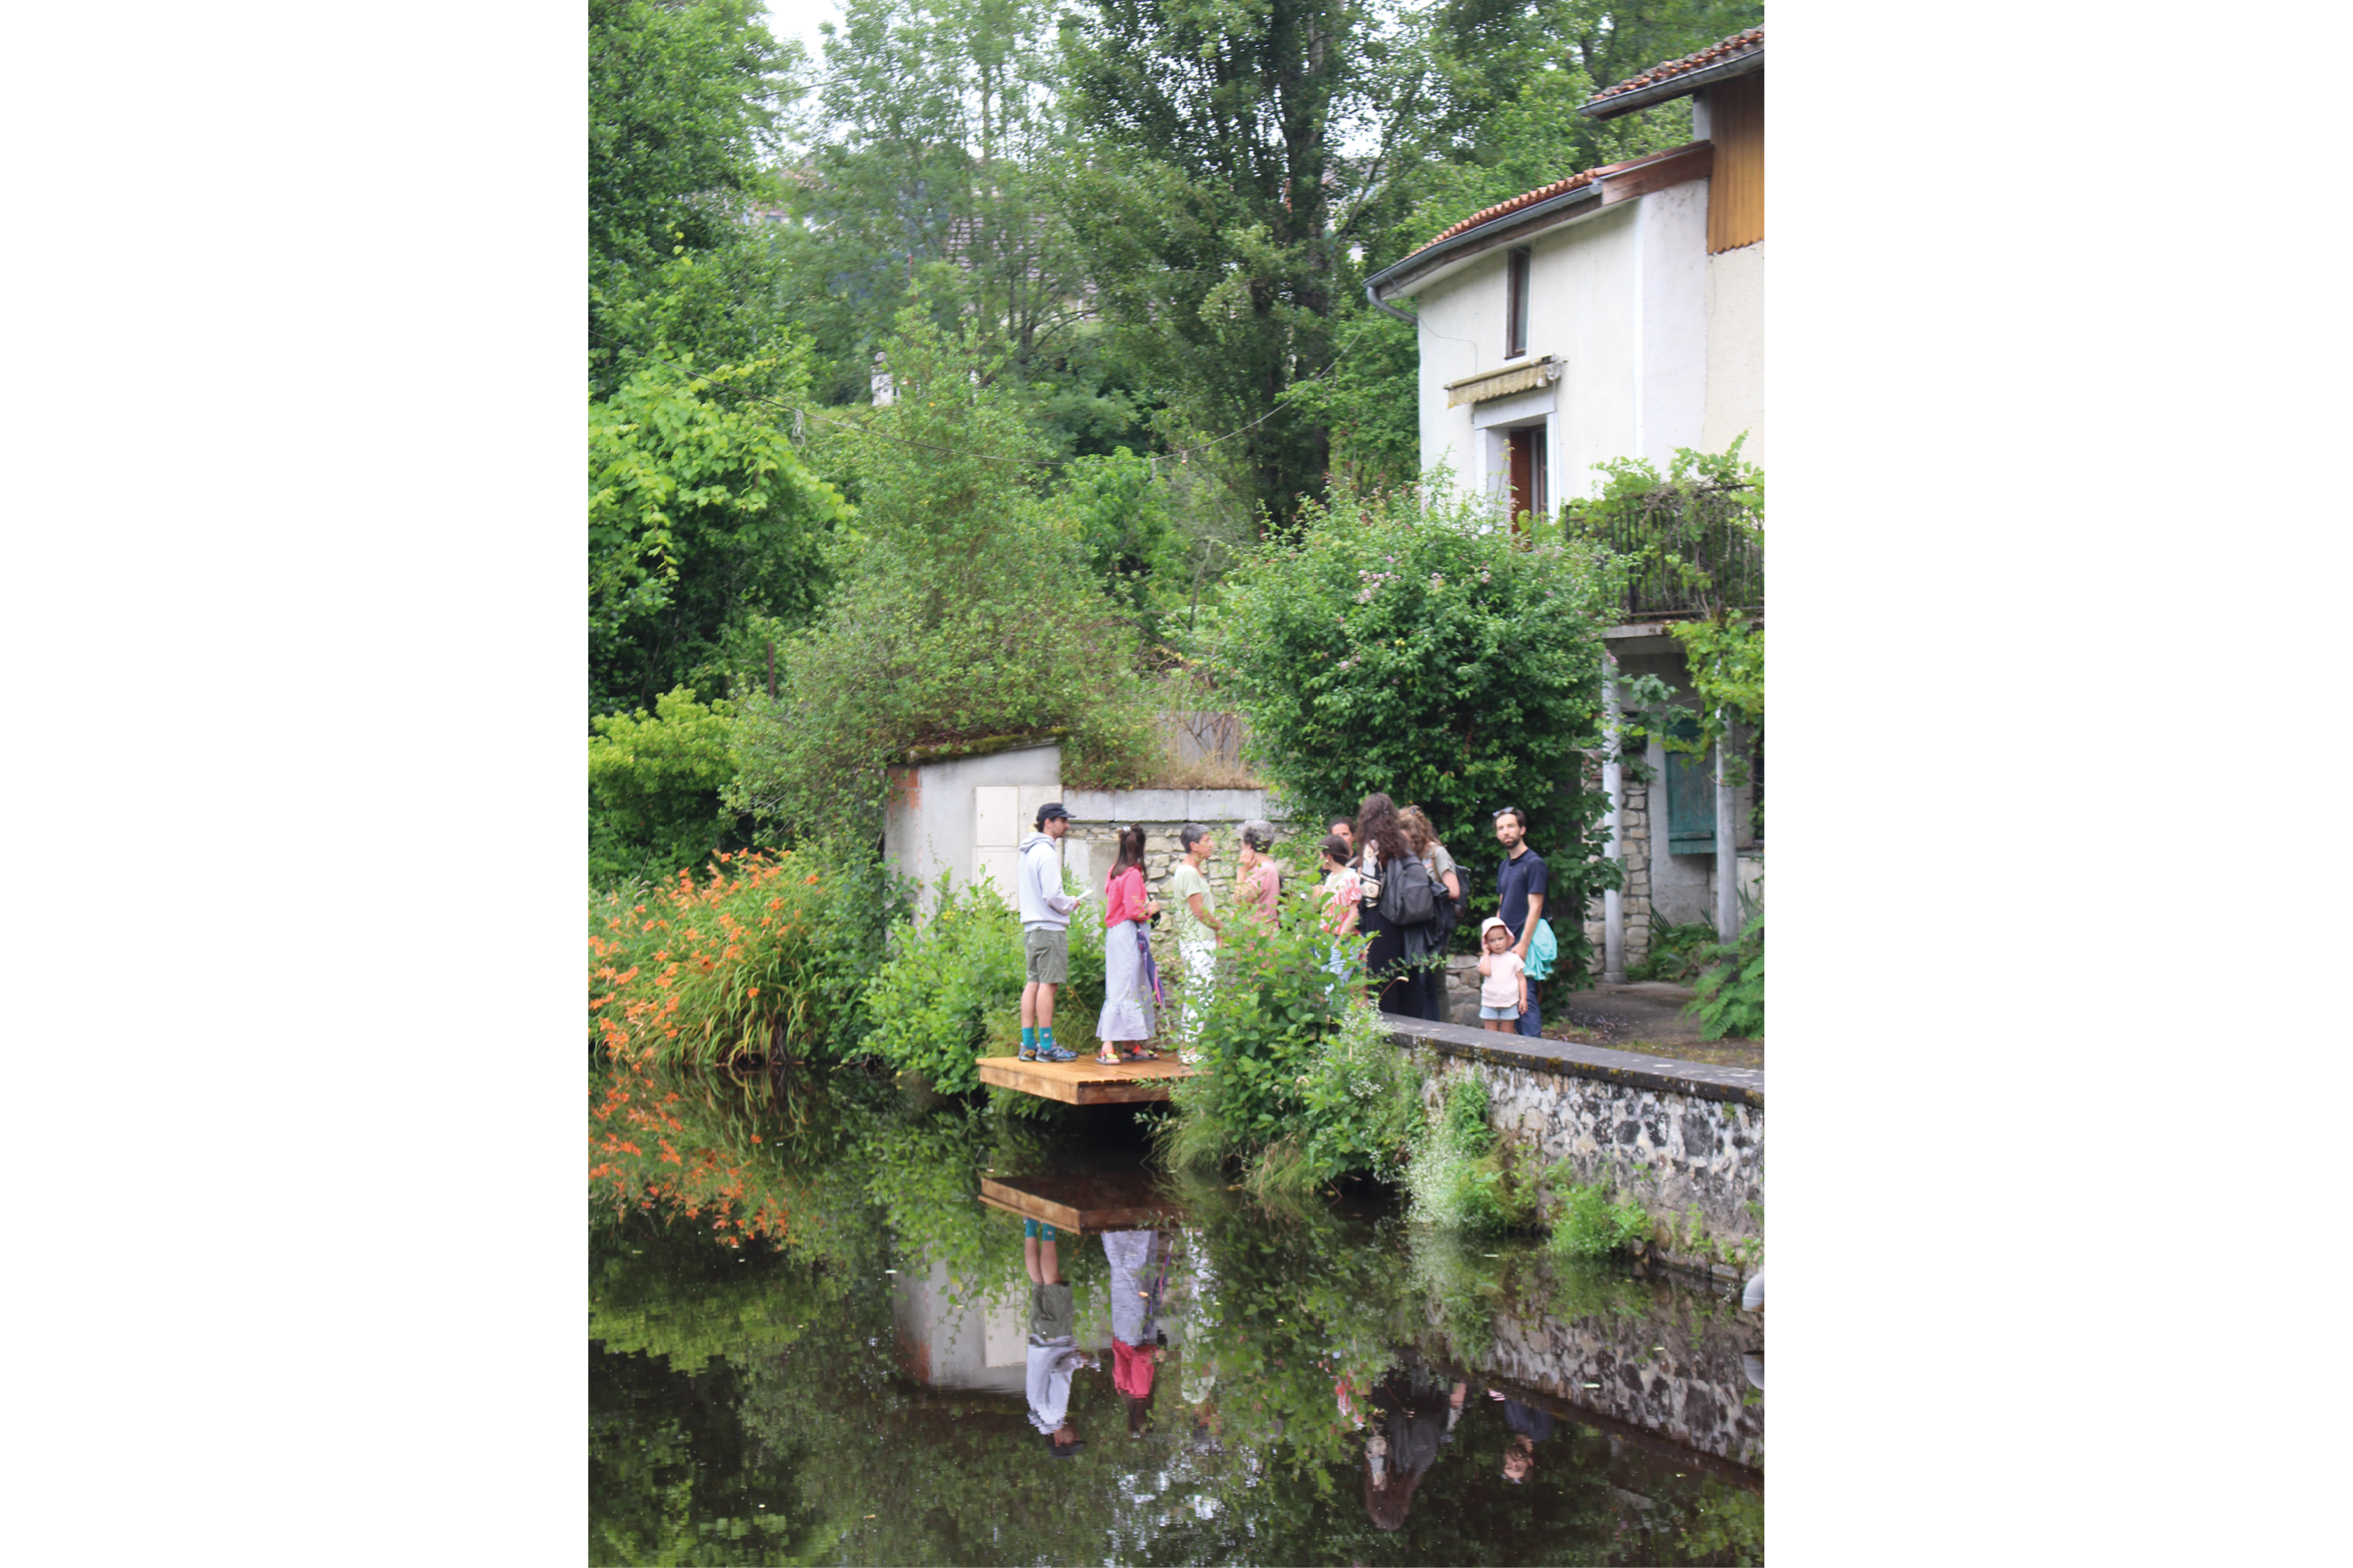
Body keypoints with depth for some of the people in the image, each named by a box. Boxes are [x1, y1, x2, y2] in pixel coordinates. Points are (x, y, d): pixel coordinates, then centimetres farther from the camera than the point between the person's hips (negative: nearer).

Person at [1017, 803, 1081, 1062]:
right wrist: (1071, 904, 0)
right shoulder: (1047, 853, -14)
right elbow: (1052, 895, -20)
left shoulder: (1028, 851, 16)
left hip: (1031, 925, 9)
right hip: (1050, 927, -9)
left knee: (1033, 982, 9)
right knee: (1048, 984, -7)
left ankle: (1028, 1044, 10)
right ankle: (1046, 1046, -7)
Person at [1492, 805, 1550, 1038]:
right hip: (1505, 943, 8)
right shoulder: (1504, 867, 18)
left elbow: (1535, 908, -13)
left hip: (1524, 942, -8)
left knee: (1525, 996, -12)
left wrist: (1523, 945, -18)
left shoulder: (1533, 863, -7)